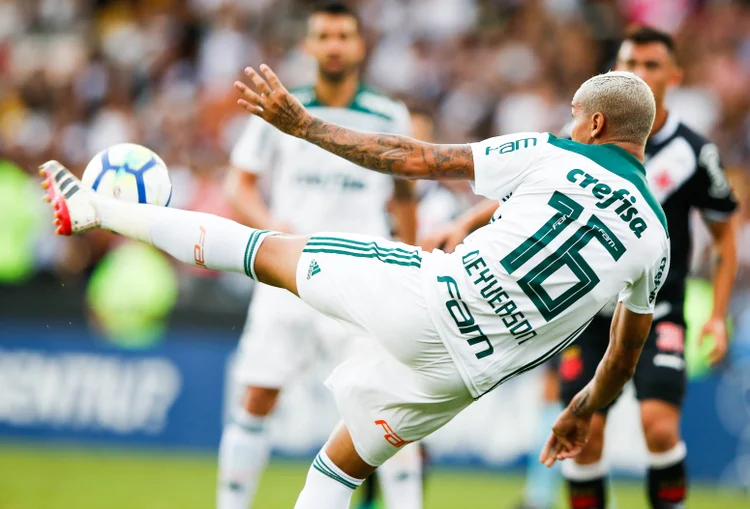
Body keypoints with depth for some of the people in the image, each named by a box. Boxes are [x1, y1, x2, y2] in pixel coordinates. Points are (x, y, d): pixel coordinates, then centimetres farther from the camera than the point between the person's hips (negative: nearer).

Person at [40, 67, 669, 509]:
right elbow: (626, 357, 17)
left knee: (269, 250, 13)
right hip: (464, 371, 4)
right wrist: (583, 412, 36)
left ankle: (97, 209, 19)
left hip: (428, 296, -4)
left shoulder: (549, 155, -3)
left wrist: (304, 124, 2)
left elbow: (419, 160, -3)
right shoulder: (656, 238, 7)